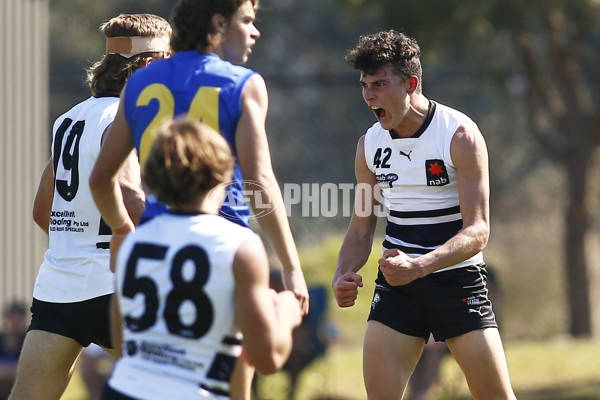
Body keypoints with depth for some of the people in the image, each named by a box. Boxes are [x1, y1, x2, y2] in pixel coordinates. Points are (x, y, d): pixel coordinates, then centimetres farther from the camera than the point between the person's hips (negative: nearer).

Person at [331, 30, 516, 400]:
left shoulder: (460, 136, -13)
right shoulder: (370, 144, 3)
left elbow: (478, 231, -19)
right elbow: (361, 231, 12)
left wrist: (417, 267, -34)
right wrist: (342, 276, -9)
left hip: (458, 281, -4)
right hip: (396, 285, 4)